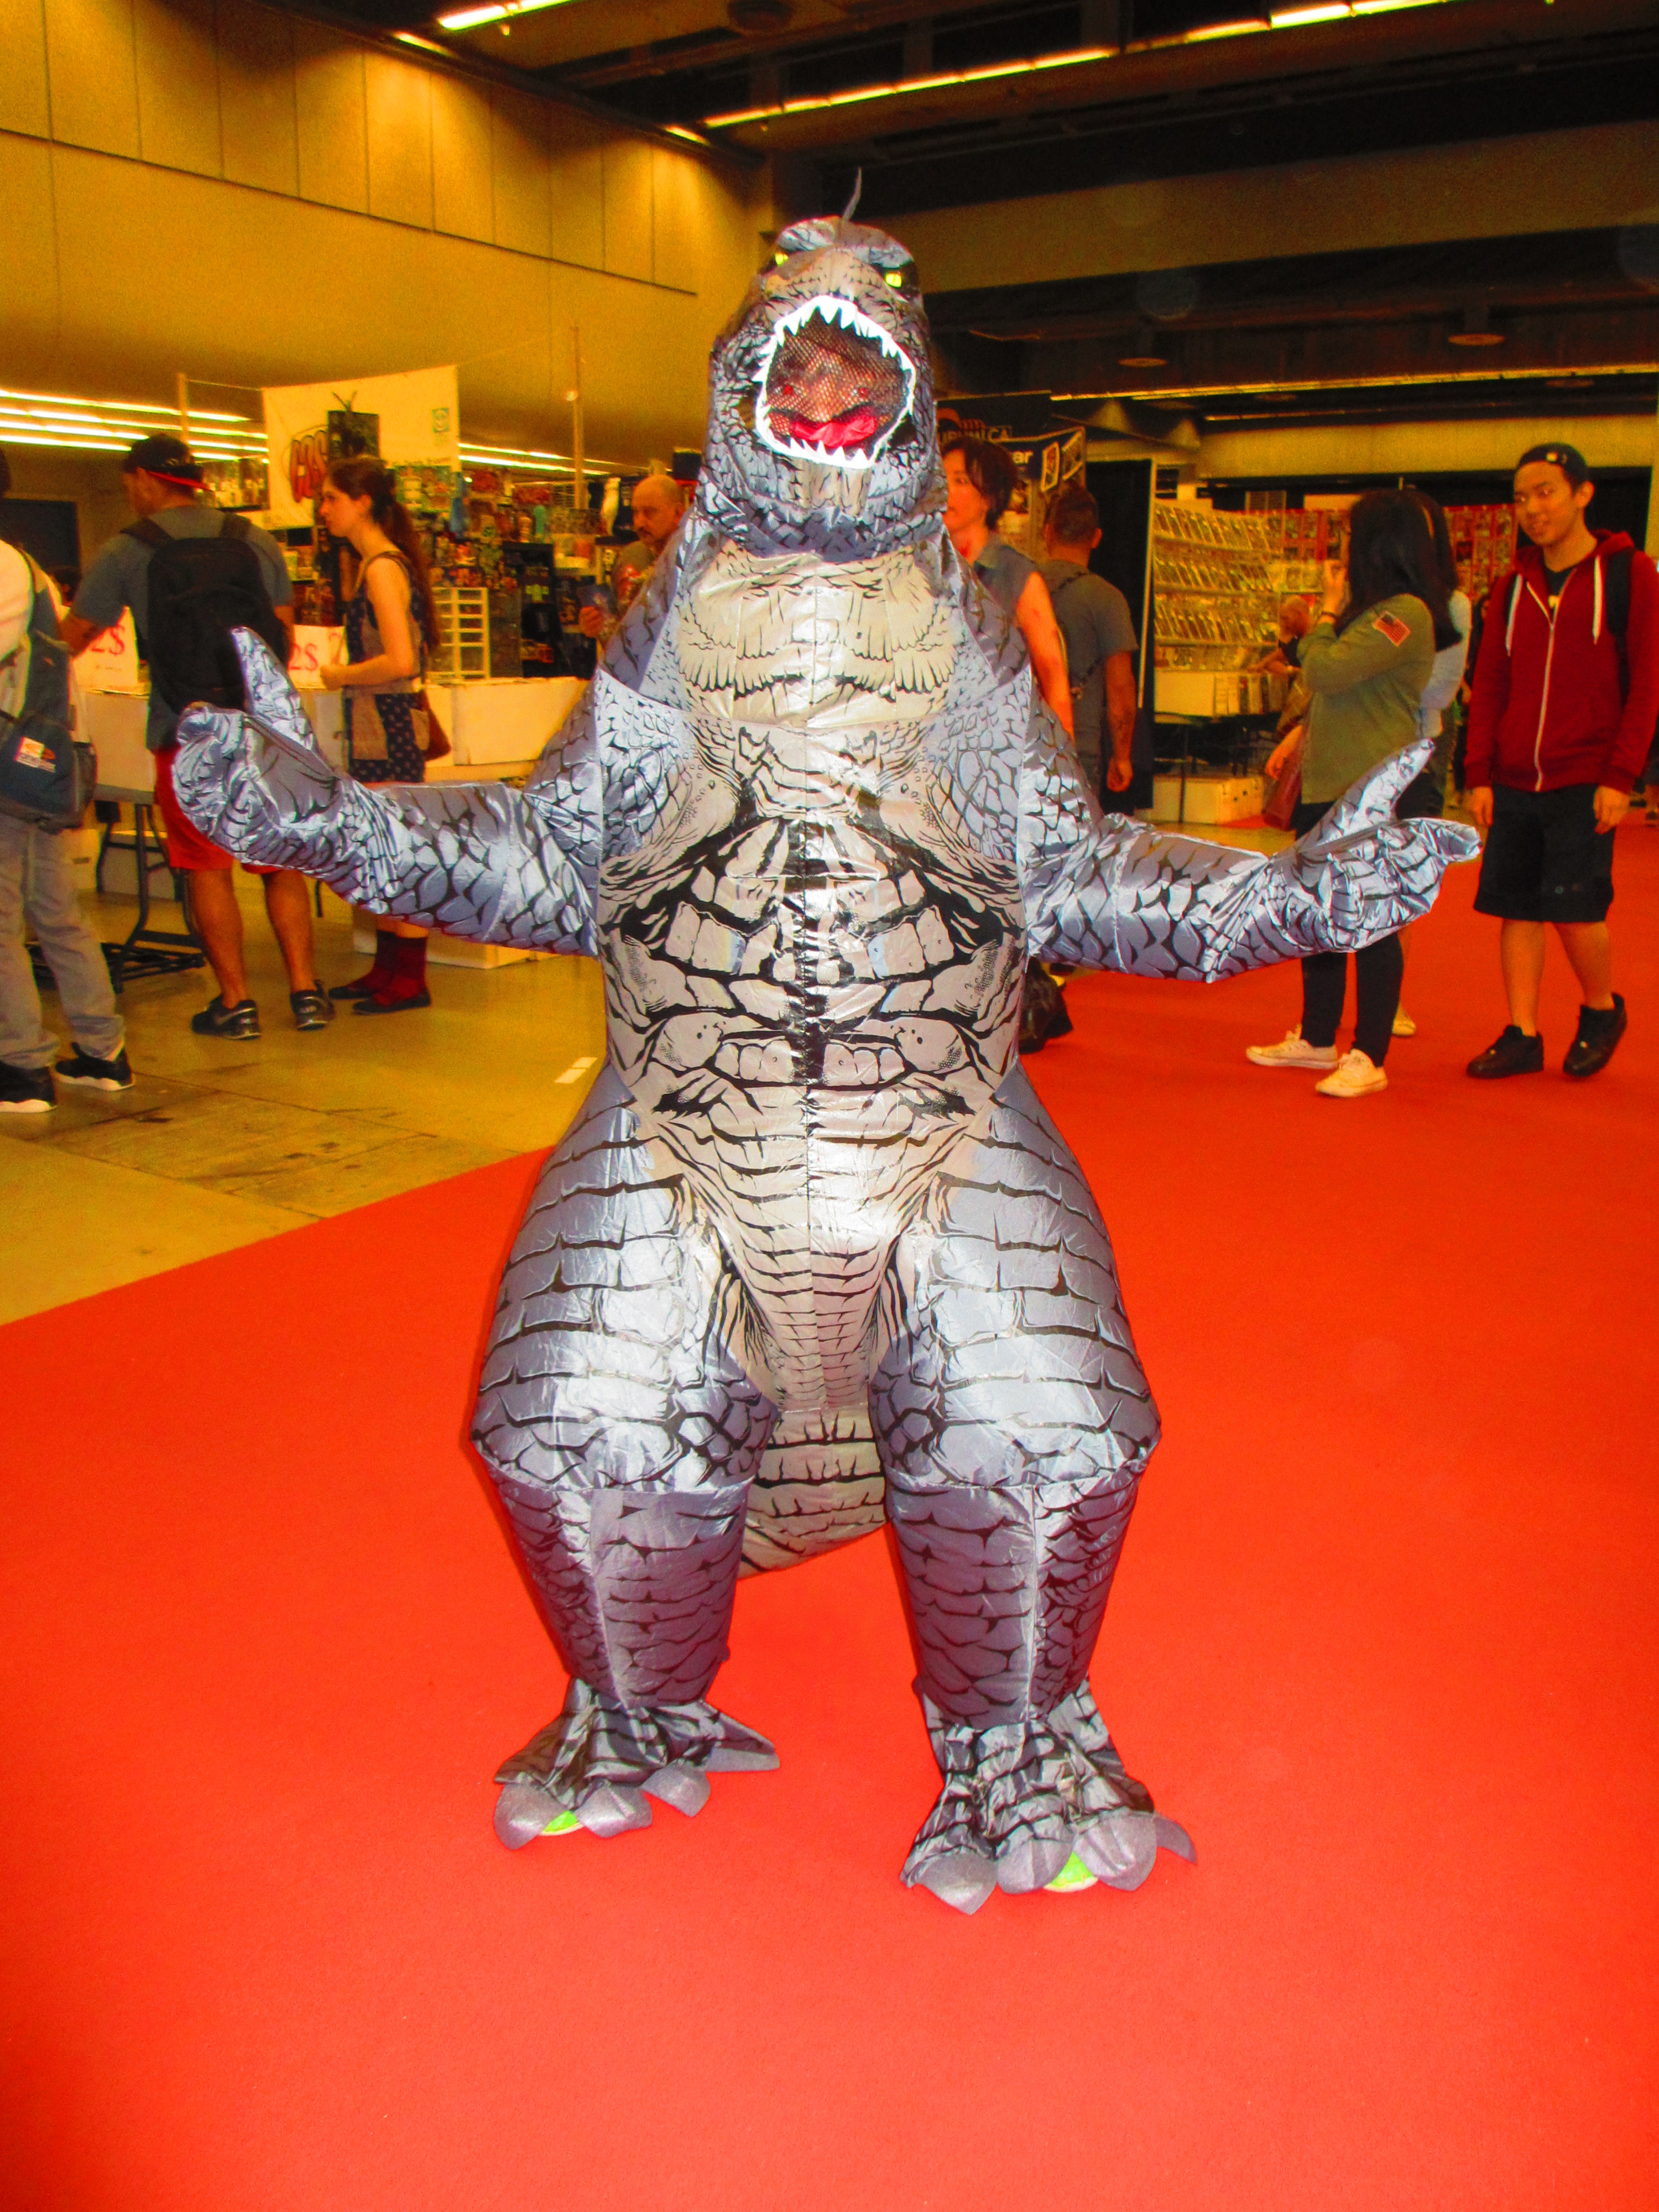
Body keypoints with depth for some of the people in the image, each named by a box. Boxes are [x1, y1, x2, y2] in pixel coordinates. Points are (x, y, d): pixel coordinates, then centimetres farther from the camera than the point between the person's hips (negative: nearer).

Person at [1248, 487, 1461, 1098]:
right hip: (1329, 786, 10)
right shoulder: (1371, 610, 18)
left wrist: (1331, 606, -7)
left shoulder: (1406, 613, -14)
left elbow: (1328, 672, -21)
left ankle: (1369, 1058, 2)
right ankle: (1317, 1039, 27)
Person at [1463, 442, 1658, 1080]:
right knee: (1516, 908, 4)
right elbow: (1489, 688, 12)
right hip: (1514, 783, 4)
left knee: (1574, 907, -7)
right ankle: (1522, 1036, 13)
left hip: (1585, 784, -4)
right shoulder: (1513, 587, 12)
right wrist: (1479, 774, 3)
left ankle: (1601, 1011, 19)